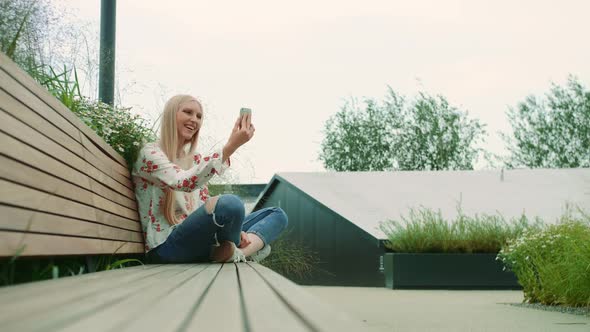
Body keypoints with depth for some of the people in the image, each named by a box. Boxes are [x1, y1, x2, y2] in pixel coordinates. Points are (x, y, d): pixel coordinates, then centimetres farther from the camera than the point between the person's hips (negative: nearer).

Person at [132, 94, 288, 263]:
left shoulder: (195, 160, 21)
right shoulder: (149, 153, -4)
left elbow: (208, 207, 16)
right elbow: (184, 183, -24)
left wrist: (234, 230, -6)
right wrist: (230, 147, -29)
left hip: (195, 239, 9)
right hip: (166, 247, -8)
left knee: (277, 214, 4)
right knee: (230, 204, -35)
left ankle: (239, 252, -23)